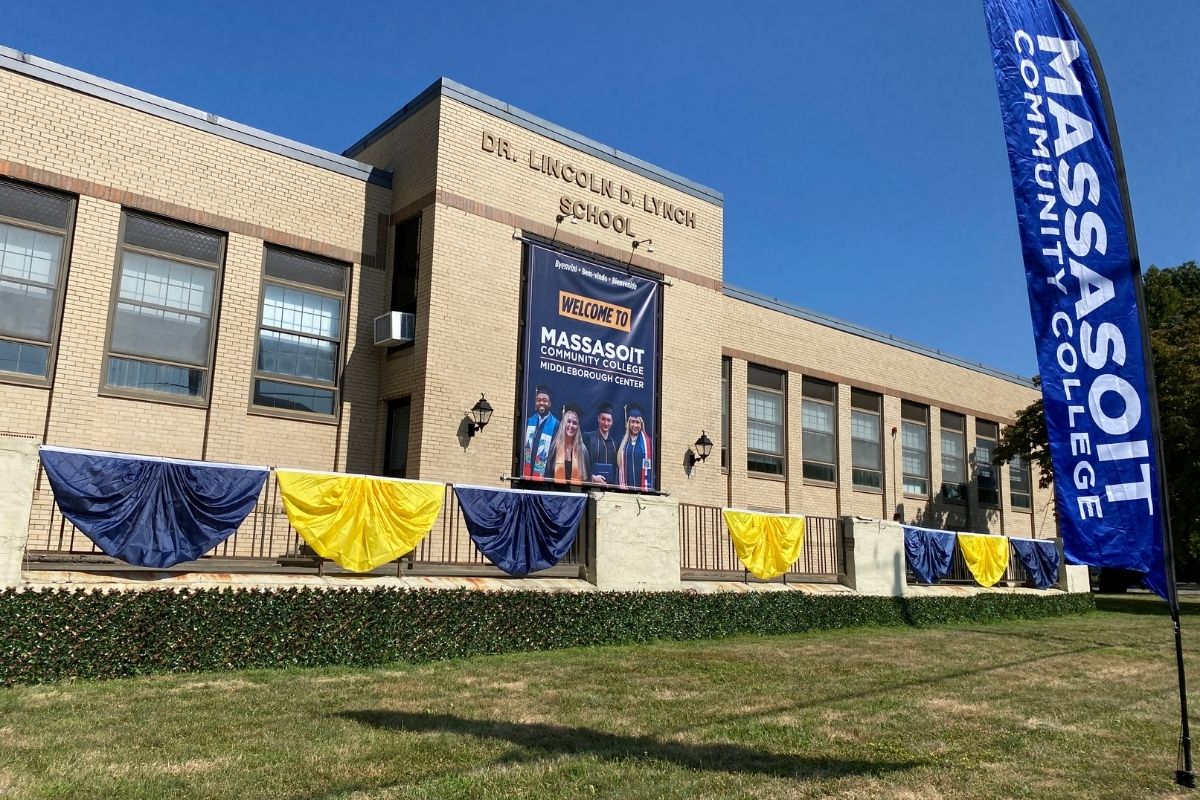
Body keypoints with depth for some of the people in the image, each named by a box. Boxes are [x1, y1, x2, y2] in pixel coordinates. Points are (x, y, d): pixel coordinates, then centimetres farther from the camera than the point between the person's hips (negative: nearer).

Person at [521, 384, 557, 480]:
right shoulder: (529, 422, 8)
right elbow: (523, 447, 10)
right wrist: (521, 472, 4)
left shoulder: (555, 424, -6)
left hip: (543, 473, -4)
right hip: (527, 471, 4)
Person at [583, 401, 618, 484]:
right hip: (591, 484, -3)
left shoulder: (614, 444, 15)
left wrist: (615, 484, 6)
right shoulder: (587, 437, 3)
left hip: (610, 485, 4)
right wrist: (592, 477, -14)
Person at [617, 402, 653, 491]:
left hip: (641, 487, -3)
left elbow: (649, 466, -4)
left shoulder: (646, 441, 1)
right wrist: (621, 483, 0)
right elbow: (619, 464, 11)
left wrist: (647, 486, -13)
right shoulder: (623, 442, 11)